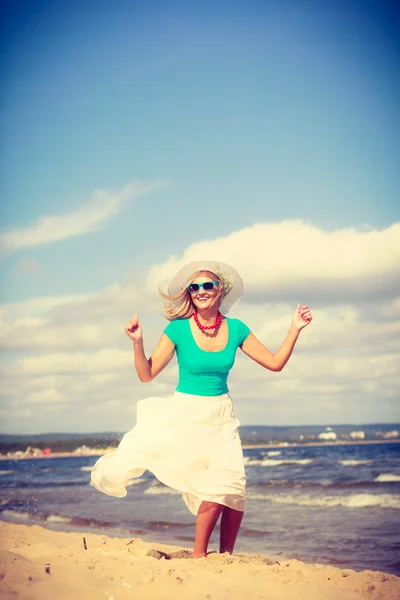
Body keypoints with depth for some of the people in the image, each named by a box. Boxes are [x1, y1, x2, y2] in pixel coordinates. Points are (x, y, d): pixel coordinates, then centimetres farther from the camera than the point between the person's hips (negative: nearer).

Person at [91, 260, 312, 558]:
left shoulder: (236, 329, 0)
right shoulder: (178, 329, -8)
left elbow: (275, 363, 5)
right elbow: (147, 374, -6)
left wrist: (295, 330, -2)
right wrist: (137, 342, -20)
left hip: (221, 416, 3)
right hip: (186, 414, -3)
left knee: (232, 486, -12)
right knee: (219, 486, -17)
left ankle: (226, 555, 7)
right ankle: (199, 554, 2)